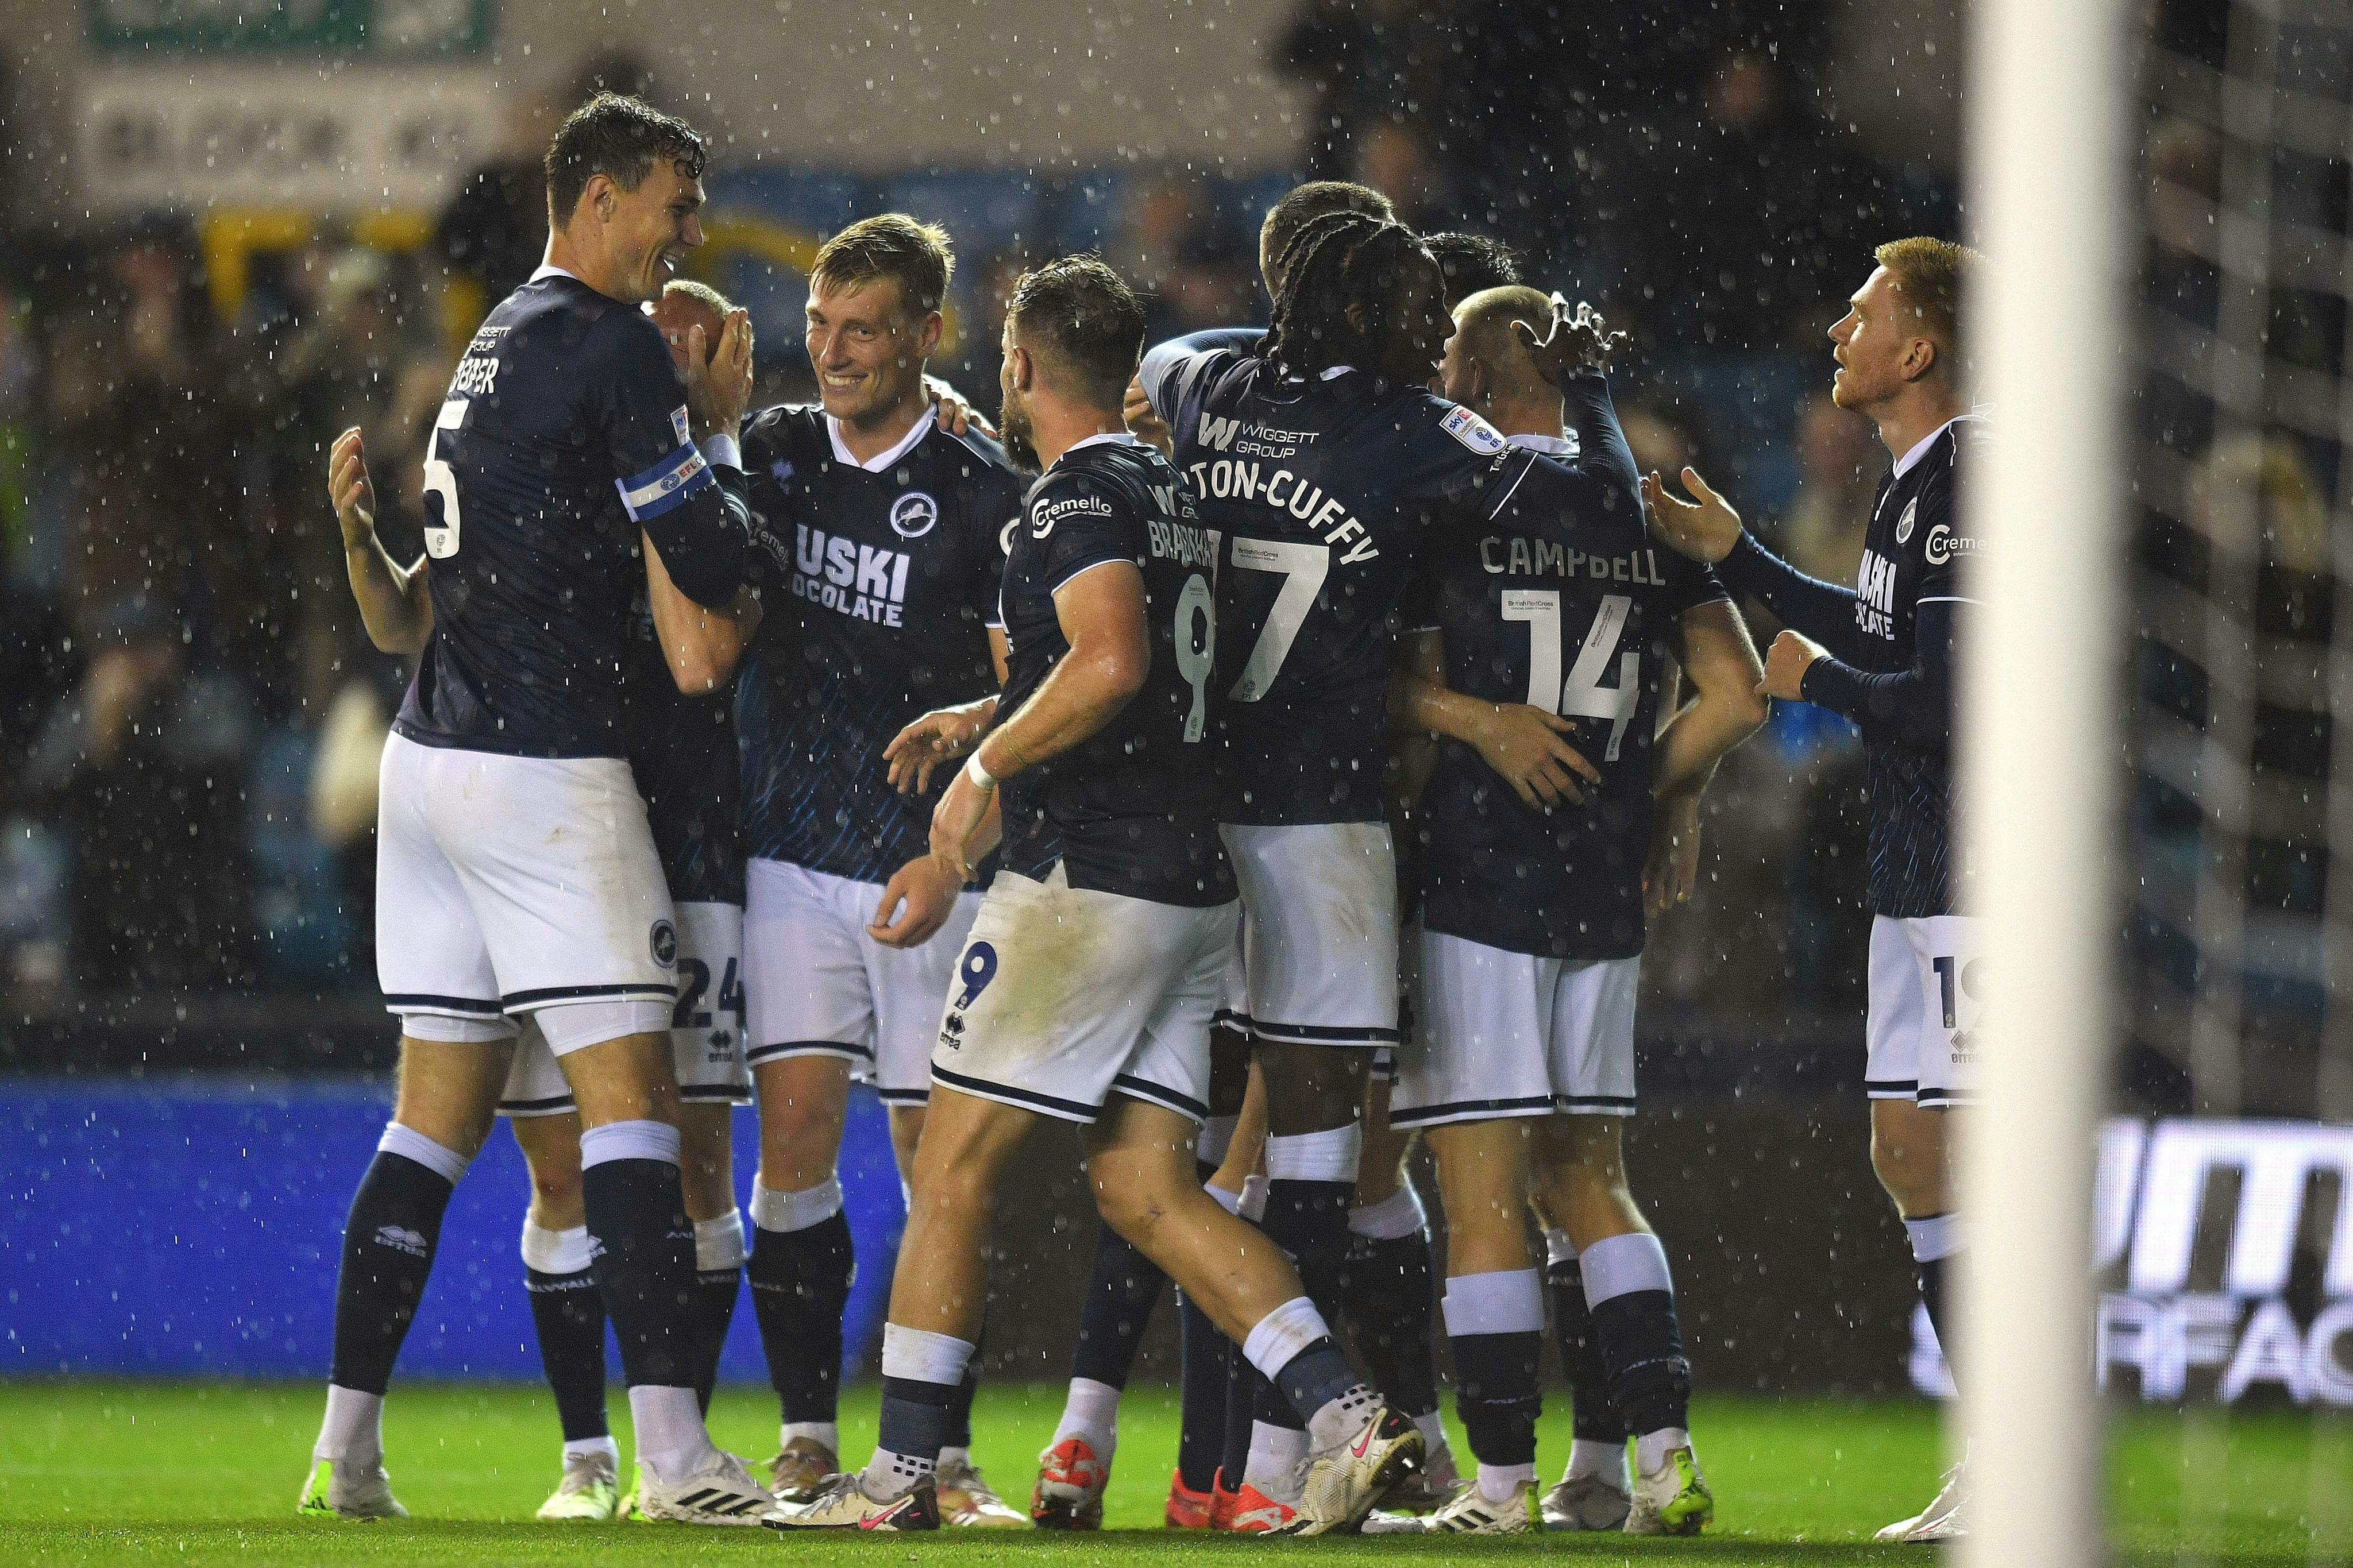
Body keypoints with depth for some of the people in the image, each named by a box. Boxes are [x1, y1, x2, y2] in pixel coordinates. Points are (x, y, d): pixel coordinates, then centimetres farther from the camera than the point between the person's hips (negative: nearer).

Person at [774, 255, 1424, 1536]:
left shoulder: (1078, 496, -11)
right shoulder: (1168, 495, 18)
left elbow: (1112, 663, -26)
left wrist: (990, 766, -15)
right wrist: (990, 722, 32)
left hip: (1086, 877, -9)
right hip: (1189, 885, 9)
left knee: (952, 1168, 0)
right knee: (1144, 1190, 7)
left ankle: (899, 1472, 3)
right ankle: (1347, 1419, -7)